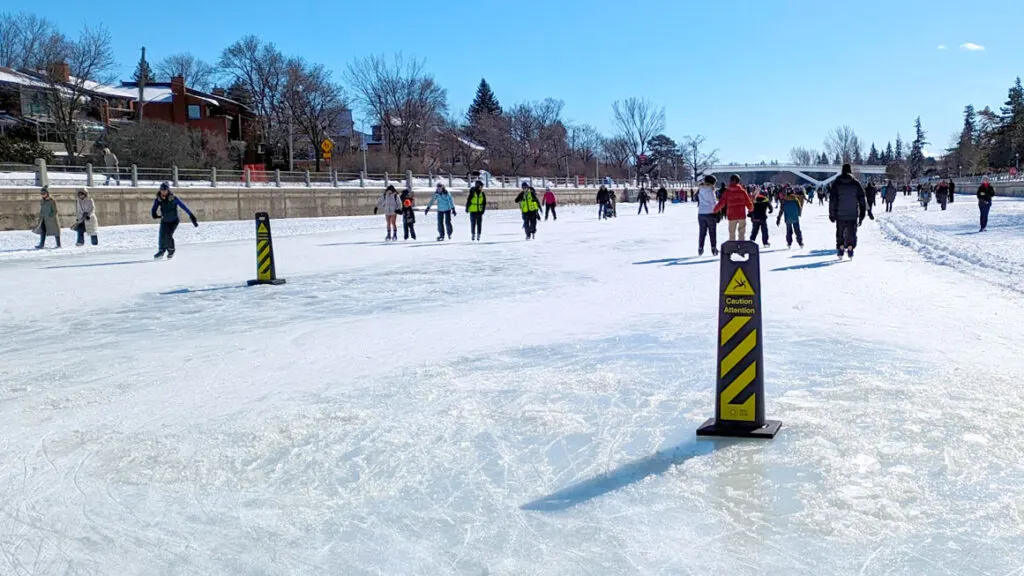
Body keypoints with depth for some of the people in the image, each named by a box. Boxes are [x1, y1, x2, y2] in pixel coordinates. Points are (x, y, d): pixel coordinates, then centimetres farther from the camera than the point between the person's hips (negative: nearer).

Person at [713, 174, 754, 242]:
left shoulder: (727, 192, -3)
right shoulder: (742, 191, -1)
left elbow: (721, 203, -6)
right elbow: (748, 203, 3)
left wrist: (715, 209, 10)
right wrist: (750, 208, 23)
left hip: (732, 216, 0)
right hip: (742, 216, 0)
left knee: (732, 234, 8)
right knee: (742, 233, 8)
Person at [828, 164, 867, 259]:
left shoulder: (836, 183, 0)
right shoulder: (856, 184, 1)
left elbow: (832, 200, -2)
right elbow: (862, 200, 3)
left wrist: (832, 214, 2)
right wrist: (862, 215, 9)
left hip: (840, 214, 0)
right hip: (853, 215, 0)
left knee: (840, 233, 12)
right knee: (851, 233, 6)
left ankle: (840, 248, 5)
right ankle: (850, 248, -8)